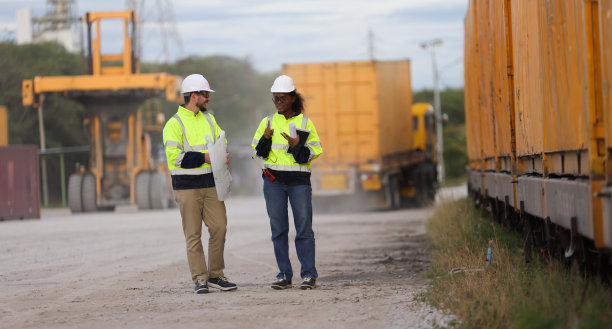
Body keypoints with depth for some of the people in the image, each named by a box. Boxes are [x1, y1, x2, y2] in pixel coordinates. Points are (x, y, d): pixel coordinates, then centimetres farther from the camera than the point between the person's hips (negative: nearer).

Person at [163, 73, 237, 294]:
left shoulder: (209, 119, 14)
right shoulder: (174, 124, -7)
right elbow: (175, 156, -15)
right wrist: (205, 158, -18)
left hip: (210, 184, 6)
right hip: (187, 186, -6)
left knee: (219, 228, 1)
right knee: (193, 234, -2)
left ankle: (215, 275, 12)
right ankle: (200, 279, 2)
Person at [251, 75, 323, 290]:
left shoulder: (305, 123, 4)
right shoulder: (267, 122, 9)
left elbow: (315, 151, 3)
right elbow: (257, 152, 8)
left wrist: (298, 145, -15)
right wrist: (265, 139, -11)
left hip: (299, 181, -2)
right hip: (274, 181, 2)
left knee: (304, 228, -5)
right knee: (278, 229, 2)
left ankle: (308, 274, -1)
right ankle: (284, 275, 7)